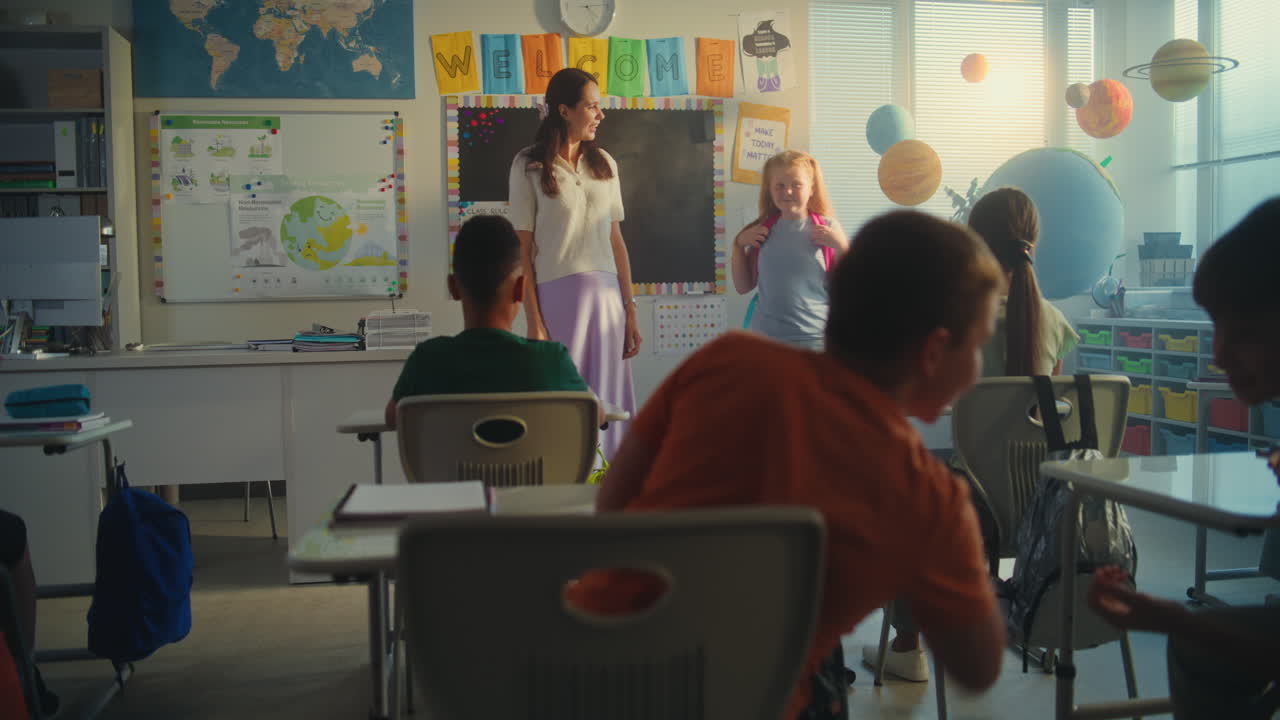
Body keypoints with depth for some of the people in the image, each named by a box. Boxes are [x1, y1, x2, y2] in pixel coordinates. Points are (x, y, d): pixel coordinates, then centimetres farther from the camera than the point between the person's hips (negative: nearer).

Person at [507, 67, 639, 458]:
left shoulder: (604, 163, 13)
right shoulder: (529, 165, -1)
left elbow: (616, 240, 13)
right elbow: (521, 249, -4)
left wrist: (630, 310, 8)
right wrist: (534, 323, -10)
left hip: (606, 295, 4)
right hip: (557, 294, -4)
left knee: (607, 402, 5)